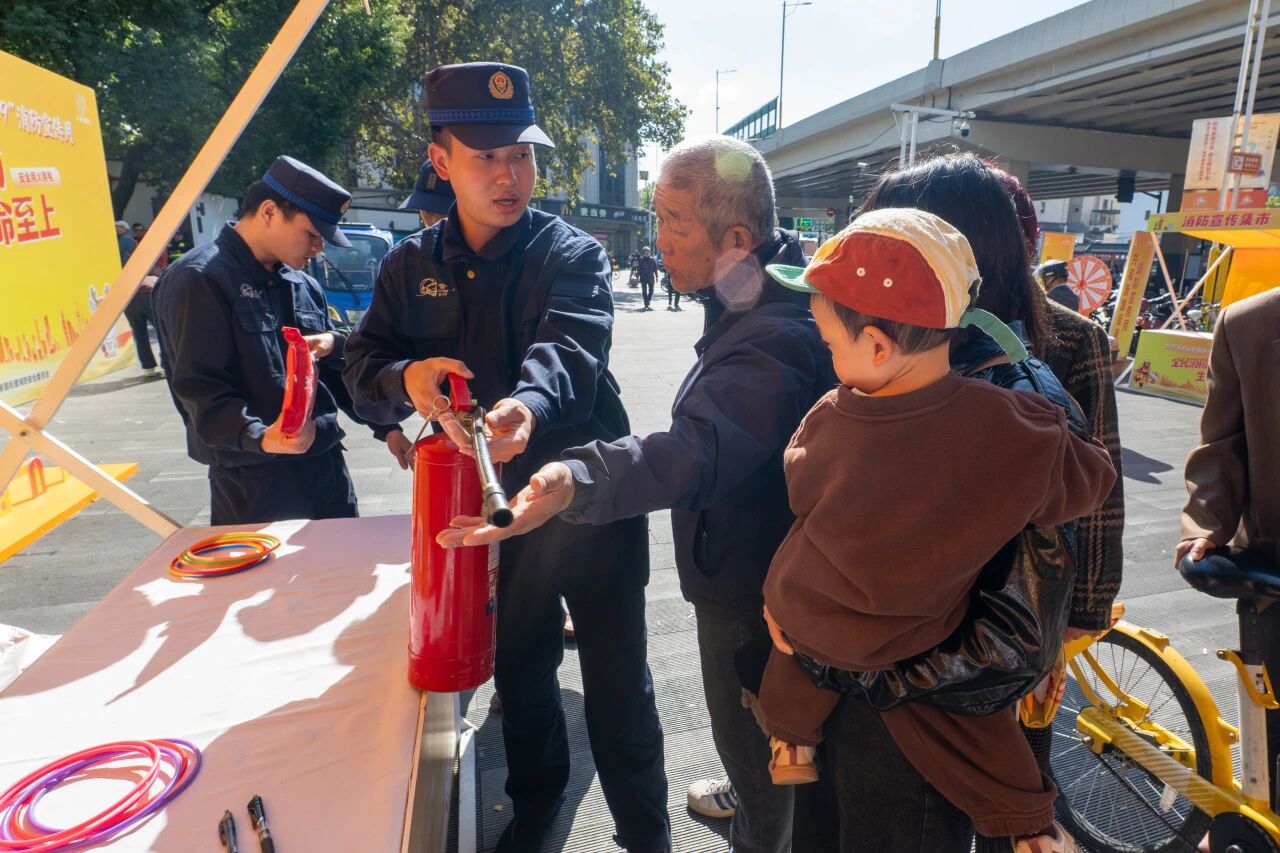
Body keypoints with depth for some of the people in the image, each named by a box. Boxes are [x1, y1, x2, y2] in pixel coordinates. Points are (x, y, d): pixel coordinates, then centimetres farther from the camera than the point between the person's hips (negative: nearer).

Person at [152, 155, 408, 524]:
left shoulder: (304, 285, 14)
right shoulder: (199, 280, -10)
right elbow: (200, 389, -17)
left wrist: (334, 345, -2)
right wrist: (259, 437, -33)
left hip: (328, 468, 7)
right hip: (254, 484, -7)